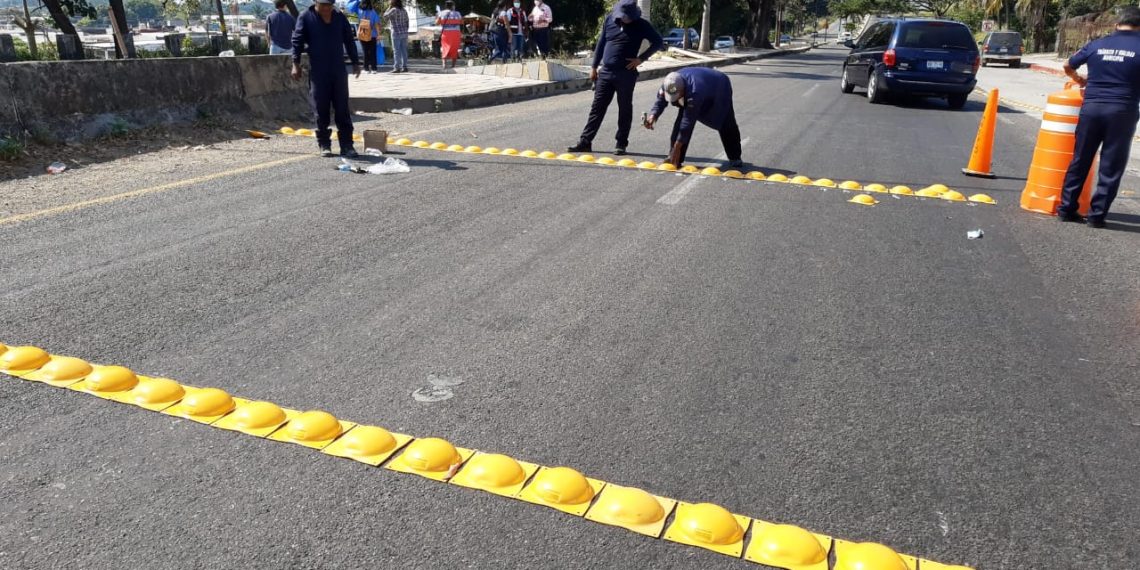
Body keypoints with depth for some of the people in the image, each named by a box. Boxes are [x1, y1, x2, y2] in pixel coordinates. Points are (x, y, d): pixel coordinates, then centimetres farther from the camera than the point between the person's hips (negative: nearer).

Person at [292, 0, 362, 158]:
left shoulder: (340, 18, 8)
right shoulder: (306, 18, 0)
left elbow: (349, 40, 15)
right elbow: (297, 41, -1)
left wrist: (355, 62, 13)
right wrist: (296, 64, -8)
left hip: (339, 71, 2)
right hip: (318, 72, -2)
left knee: (343, 110, 1)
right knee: (321, 110, 2)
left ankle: (347, 145, 5)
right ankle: (324, 145, 12)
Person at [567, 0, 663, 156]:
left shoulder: (641, 25, -3)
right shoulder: (610, 20, 5)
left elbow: (658, 42, 0)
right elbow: (601, 44, 11)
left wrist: (641, 58, -8)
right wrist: (594, 67, 10)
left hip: (626, 74, -3)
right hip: (605, 72, 3)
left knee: (625, 109, 3)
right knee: (597, 107, 4)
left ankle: (621, 144, 12)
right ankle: (585, 142, 7)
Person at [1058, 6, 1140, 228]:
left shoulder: (1097, 45, 7)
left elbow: (1068, 67, 19)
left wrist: (1080, 80, 38)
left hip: (1091, 107, 3)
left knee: (1080, 160, 11)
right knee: (1111, 167, 4)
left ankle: (1066, 208, 12)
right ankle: (1097, 215, 5)